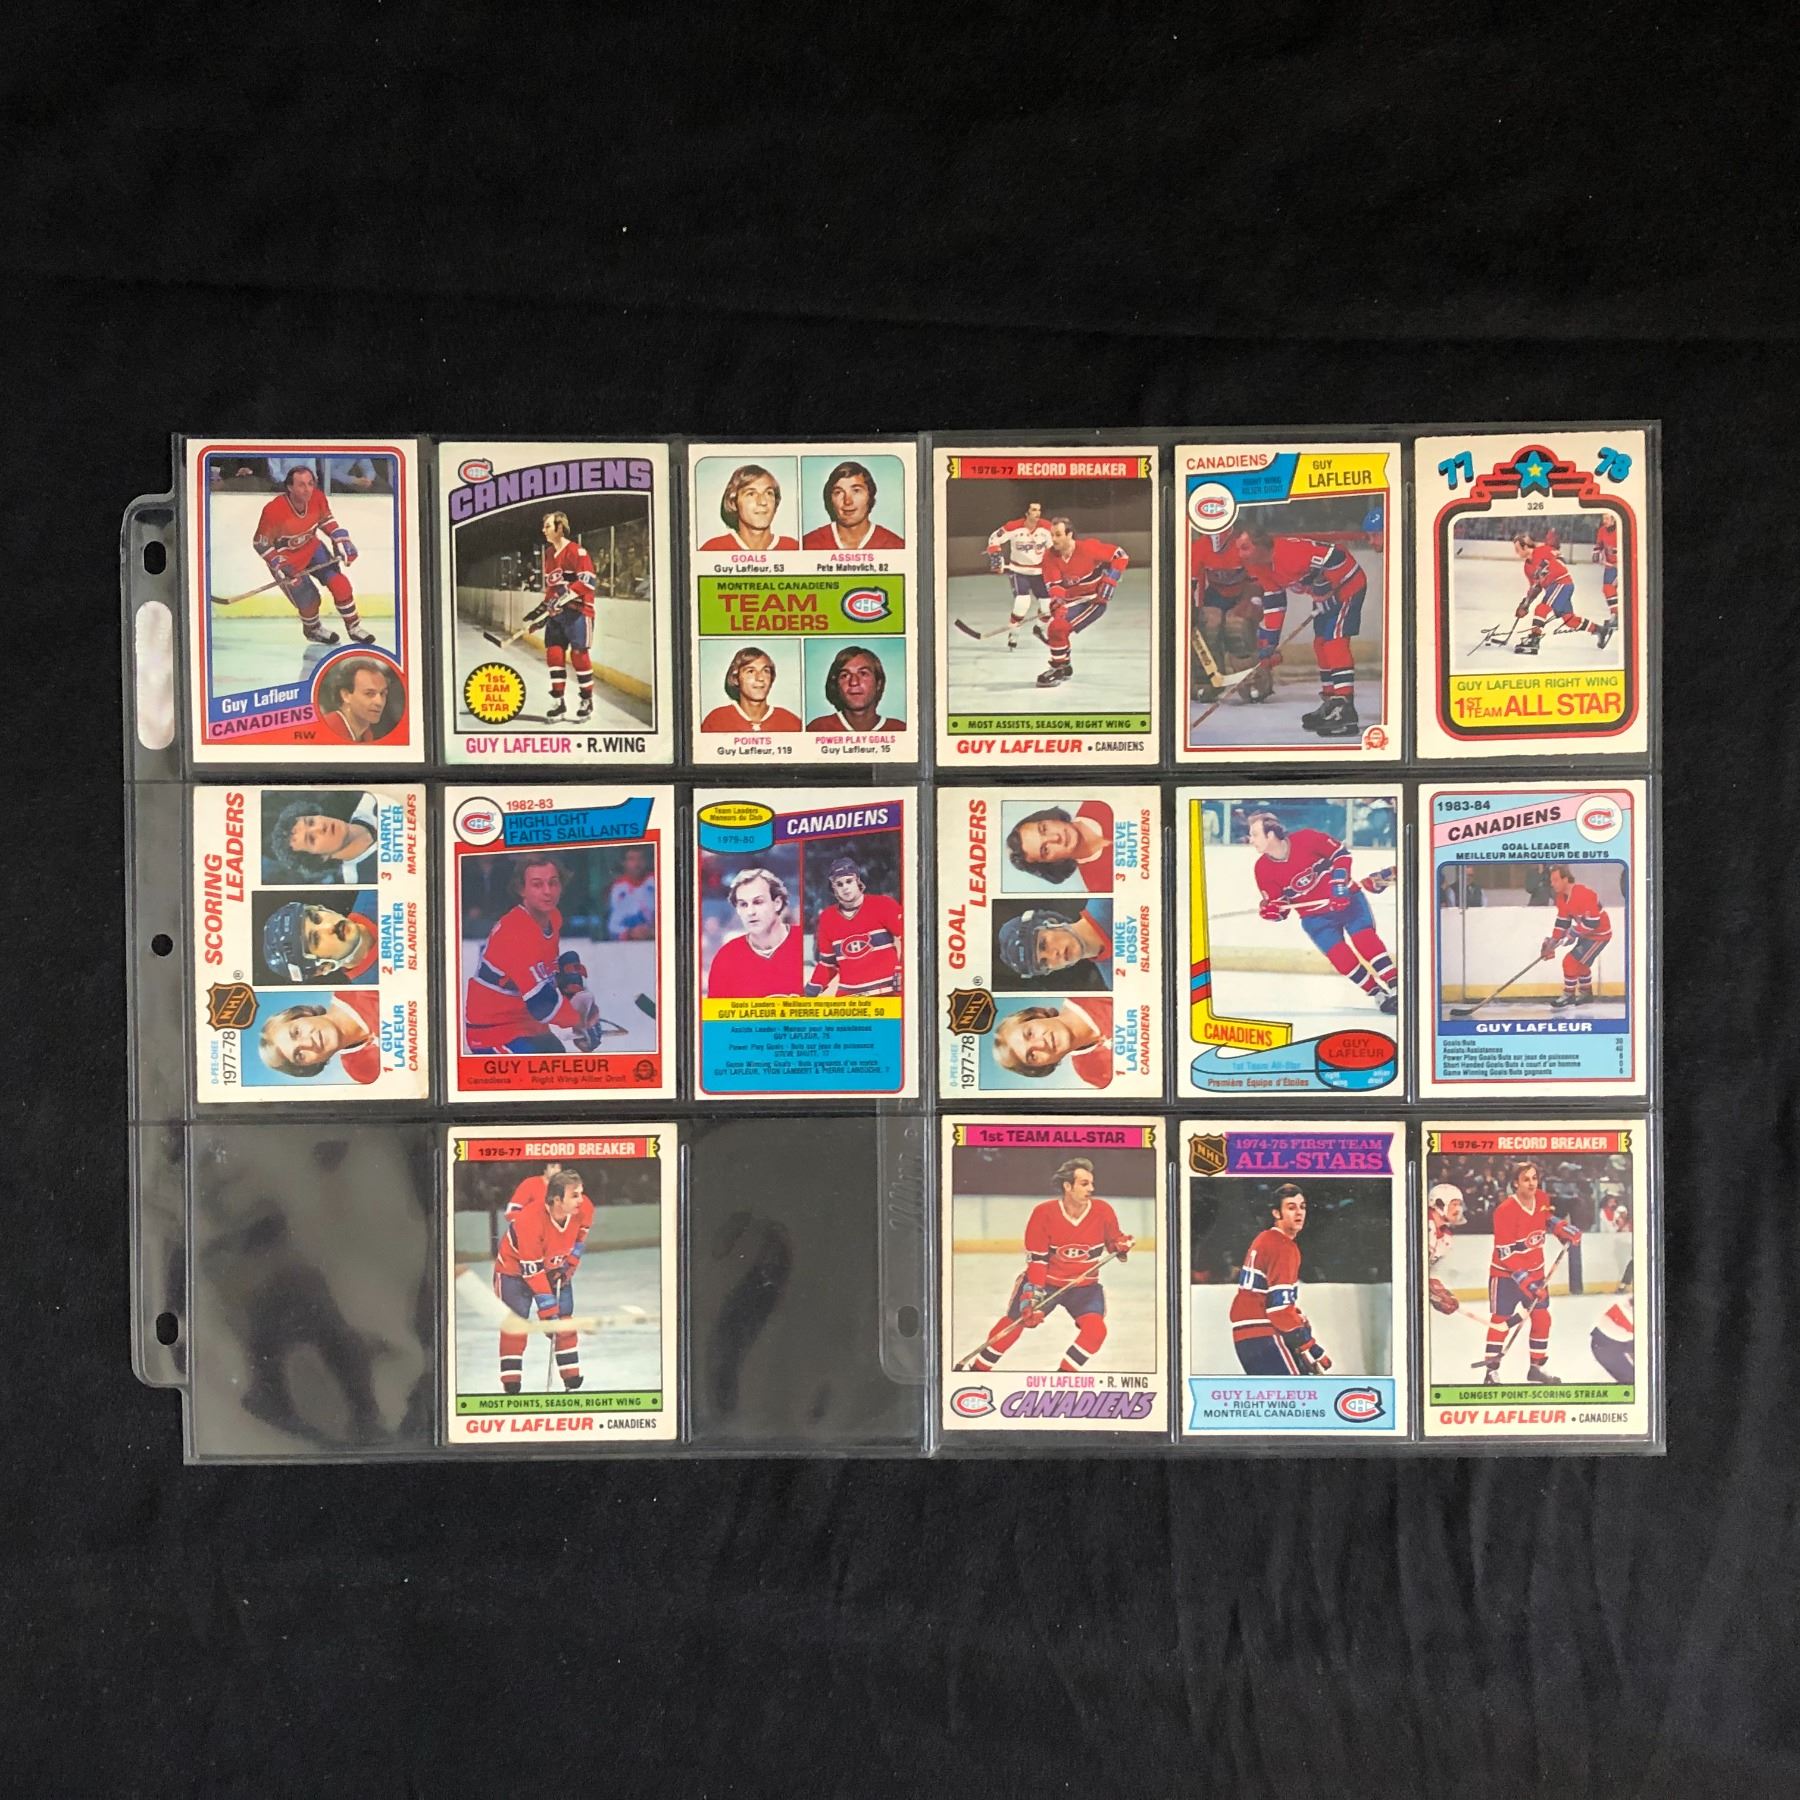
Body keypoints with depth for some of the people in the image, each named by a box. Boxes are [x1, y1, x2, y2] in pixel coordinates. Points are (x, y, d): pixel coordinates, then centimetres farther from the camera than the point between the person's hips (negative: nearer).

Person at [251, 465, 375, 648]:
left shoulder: (317, 499, -18)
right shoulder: (274, 510, -32)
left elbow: (327, 521, 4)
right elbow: (260, 543, -19)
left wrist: (342, 542, -6)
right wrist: (279, 566, -26)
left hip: (312, 547, 4)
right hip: (285, 558, -4)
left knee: (340, 584, -8)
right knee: (309, 600, -4)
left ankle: (354, 627, 9)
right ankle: (312, 630, 30)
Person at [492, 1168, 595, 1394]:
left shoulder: (584, 1209, -24)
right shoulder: (529, 1221, -39)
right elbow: (532, 1271, -33)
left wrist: (570, 1263, -2)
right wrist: (548, 1311, -30)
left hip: (554, 1267, 5)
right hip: (515, 1267, -5)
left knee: (564, 1320, 2)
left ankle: (572, 1381, 11)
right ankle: (510, 1385, -2)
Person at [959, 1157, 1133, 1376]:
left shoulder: (1103, 1210, -13)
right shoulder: (1044, 1212, -18)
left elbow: (1115, 1242, 3)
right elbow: (1036, 1258, -15)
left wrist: (1122, 1245, -20)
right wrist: (1032, 1295, -22)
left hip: (1084, 1285, 1)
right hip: (1045, 1281, -1)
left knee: (1095, 1329, -20)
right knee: (1013, 1323, 0)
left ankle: (1065, 1374, -1)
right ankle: (978, 1367, 22)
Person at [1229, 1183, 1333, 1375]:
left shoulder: (1264, 1239, 18)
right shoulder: (1283, 1247, -12)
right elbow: (1280, 1304, -20)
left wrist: (1301, 1321, 20)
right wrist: (1310, 1348, -18)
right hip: (1264, 1337, -10)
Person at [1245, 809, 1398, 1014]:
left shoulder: (1306, 838, -21)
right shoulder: (1263, 870, -12)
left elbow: (1340, 853, -7)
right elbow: (1280, 906, -4)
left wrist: (1339, 882, -17)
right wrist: (1270, 911, -26)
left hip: (1346, 898, -2)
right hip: (1315, 917, 2)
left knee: (1366, 941, -16)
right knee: (1340, 957, -11)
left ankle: (1394, 986, -10)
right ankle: (1379, 994, 2)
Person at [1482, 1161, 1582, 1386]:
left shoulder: (1542, 1199, -5)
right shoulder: (1505, 1211, -25)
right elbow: (1506, 1253, -24)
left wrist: (1564, 1229, 2)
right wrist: (1524, 1280, -27)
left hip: (1535, 1270, 6)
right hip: (1505, 1272, -6)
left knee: (1542, 1317, 8)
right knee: (1501, 1319, -3)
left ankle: (1537, 1367, 24)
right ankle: (1492, 1369, 5)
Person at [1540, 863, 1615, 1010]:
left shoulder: (1583, 894, -31)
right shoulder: (1562, 896, -1)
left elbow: (1592, 922, -31)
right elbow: (1562, 921, 5)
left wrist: (1572, 933, -22)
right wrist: (1552, 942, -1)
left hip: (1599, 933, -10)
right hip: (1586, 933, 10)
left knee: (1571, 961, -12)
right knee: (1580, 963, 22)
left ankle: (1568, 995, 3)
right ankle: (1586, 993, 39)